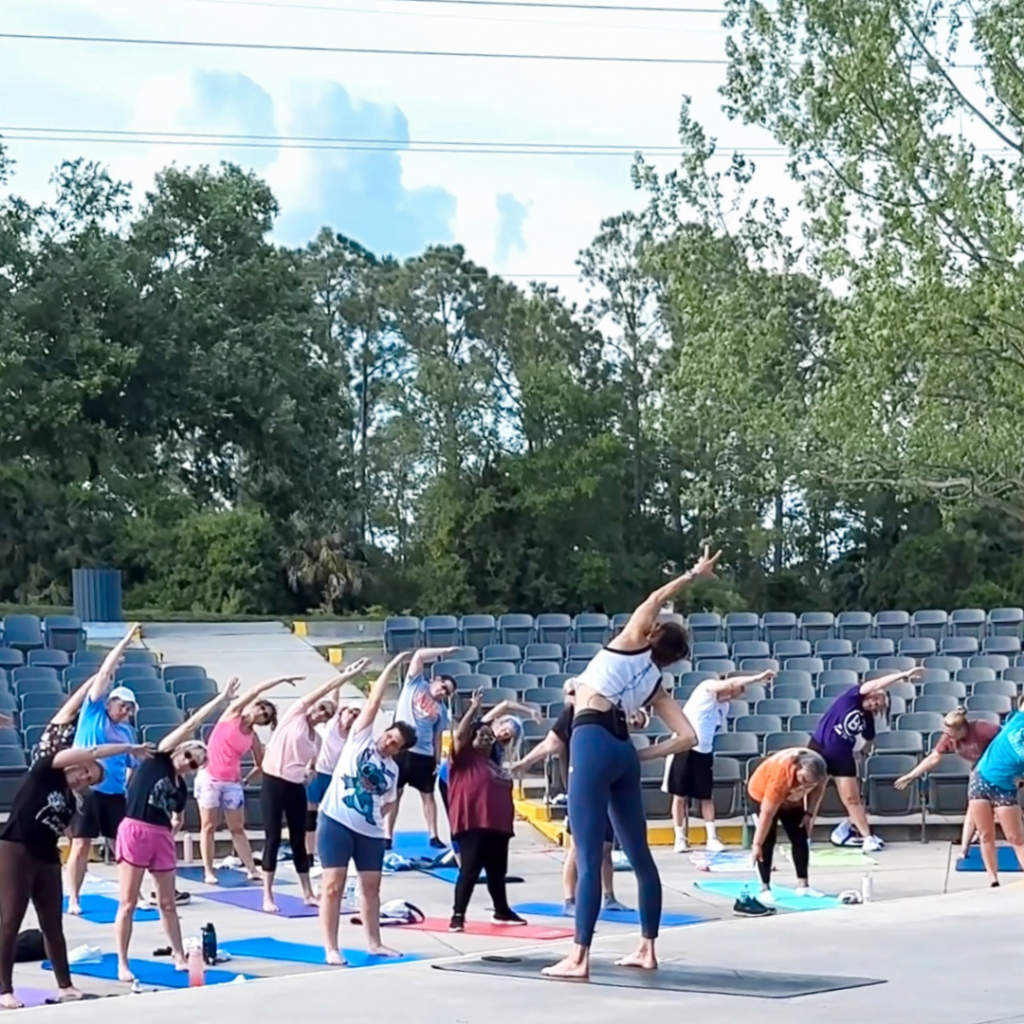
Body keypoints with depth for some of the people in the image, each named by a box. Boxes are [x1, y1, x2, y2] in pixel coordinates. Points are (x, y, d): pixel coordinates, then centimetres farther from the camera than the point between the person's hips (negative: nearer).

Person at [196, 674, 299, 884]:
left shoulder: (252, 737, 7)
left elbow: (263, 764, 12)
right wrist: (282, 679, -7)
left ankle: (252, 870, 3)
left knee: (238, 828, 5)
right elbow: (256, 690, -9)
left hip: (232, 783, 4)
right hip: (209, 778, -4)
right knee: (208, 826, 0)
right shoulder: (232, 714, -3)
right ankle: (208, 872, 2)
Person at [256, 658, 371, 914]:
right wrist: (345, 676, -9)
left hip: (296, 788, 5)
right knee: (273, 838, -6)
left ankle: (308, 894, 16)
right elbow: (322, 691, -6)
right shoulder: (295, 714, 0)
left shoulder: (317, 739, 15)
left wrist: (310, 772, -3)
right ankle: (267, 896, -2)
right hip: (273, 783, -5)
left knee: (298, 840, 9)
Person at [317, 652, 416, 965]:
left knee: (371, 886, 11)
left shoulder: (392, 770, 11)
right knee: (333, 885, -6)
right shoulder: (361, 738, -1)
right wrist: (392, 667, -6)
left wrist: (374, 816, 5)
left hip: (370, 832, 5)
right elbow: (374, 702, -5)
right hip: (336, 822, -5)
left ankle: (374, 943, 24)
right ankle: (331, 949, -4)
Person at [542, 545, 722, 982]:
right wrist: (641, 754, 13)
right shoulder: (654, 683, 19)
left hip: (592, 744, -6)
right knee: (640, 854, 15)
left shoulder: (629, 644, 9)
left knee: (589, 856, -11)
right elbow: (687, 737, 10)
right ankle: (647, 949, 23)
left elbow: (655, 598, 9)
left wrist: (693, 574, 23)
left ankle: (579, 958, -13)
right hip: (622, 750, 6)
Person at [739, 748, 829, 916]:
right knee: (768, 840, -15)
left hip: (791, 798, 6)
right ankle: (765, 889, -13)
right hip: (763, 792, -6)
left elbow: (818, 789, -4)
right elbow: (767, 814, -40)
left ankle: (803, 885, 8)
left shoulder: (817, 772, -30)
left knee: (801, 837, 1)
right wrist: (757, 844, -36)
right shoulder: (780, 777, -44)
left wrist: (809, 813, -10)